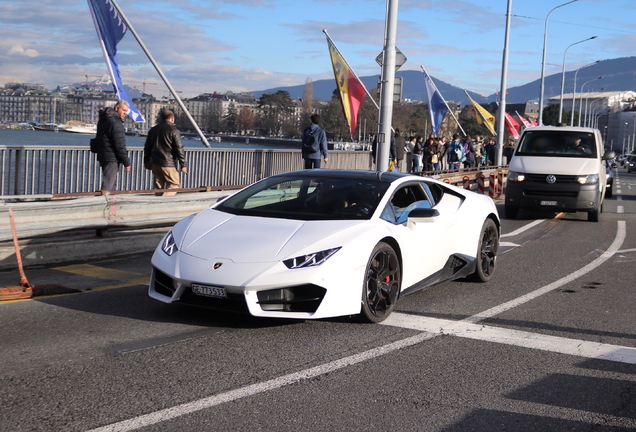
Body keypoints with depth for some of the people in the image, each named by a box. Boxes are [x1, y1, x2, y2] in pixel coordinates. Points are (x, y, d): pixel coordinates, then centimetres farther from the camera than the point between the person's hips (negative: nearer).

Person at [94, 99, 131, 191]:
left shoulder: (103, 119, 15)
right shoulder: (116, 122, -17)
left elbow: (98, 139, 22)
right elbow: (120, 145, -20)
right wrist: (126, 162, -14)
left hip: (102, 156, 10)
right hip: (112, 159, -10)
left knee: (113, 184, 19)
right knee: (107, 185, -11)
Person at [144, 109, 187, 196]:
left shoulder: (153, 130, 12)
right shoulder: (173, 131, -9)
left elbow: (147, 148, 18)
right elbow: (179, 149, -12)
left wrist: (146, 162, 27)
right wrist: (183, 165, -9)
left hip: (155, 164, 7)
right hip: (168, 164, -7)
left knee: (158, 186, 13)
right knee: (174, 185, -1)